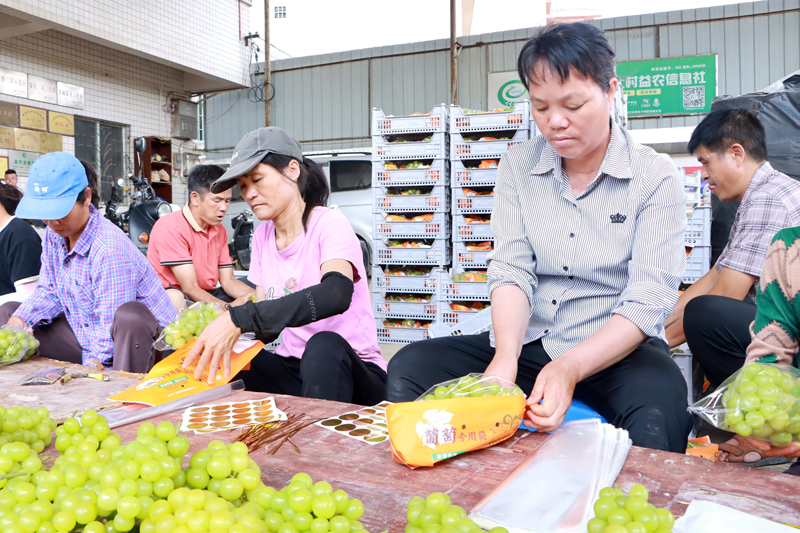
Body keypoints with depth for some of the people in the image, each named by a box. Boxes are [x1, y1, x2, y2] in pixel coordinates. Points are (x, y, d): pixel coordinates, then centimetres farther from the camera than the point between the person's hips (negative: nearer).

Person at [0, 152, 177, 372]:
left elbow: (111, 330, -26)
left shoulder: (110, 249, -27)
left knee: (130, 315, -42)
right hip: (84, 336, 9)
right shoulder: (54, 234, 1)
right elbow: (48, 291, 8)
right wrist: (18, 321, -11)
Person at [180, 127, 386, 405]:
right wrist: (222, 331, -12)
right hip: (293, 369, 5)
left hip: (351, 373, -4)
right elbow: (267, 326, 9)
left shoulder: (329, 224, -11)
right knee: (219, 363, -21)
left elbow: (336, 294, -34)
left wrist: (238, 319, -38)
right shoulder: (263, 235, 10)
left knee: (325, 346, -37)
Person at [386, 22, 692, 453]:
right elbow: (511, 269, -6)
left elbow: (647, 301, -14)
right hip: (528, 343, 3)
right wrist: (506, 358, -24)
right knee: (410, 367, -16)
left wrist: (569, 368, -30)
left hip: (617, 351, -2)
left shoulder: (656, 178, -6)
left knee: (659, 400, -37)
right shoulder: (517, 167, 4)